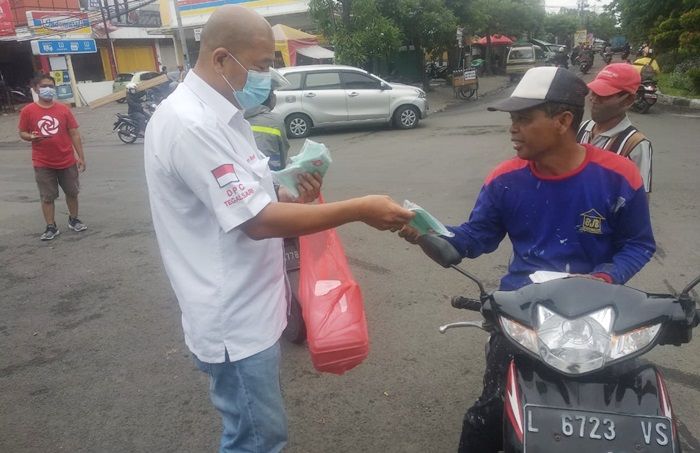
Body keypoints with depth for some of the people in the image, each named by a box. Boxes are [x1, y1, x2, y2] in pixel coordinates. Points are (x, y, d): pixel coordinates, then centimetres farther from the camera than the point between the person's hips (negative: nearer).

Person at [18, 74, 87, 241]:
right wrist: (31, 137, -20)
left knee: (72, 192, 12)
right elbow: (22, 133, 5)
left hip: (67, 161, 1)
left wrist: (81, 157, -1)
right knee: (47, 197, 5)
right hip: (43, 164, -1)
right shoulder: (28, 111, -4)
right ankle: (51, 227, 15)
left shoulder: (63, 109, -1)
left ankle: (73, 220, 31)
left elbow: (74, 134, 1)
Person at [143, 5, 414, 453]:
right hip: (233, 318, -10)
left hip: (249, 307, 10)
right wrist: (360, 210, -24)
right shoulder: (189, 124, -23)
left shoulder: (221, 114, 9)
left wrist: (294, 196, -4)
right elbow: (258, 221, -27)